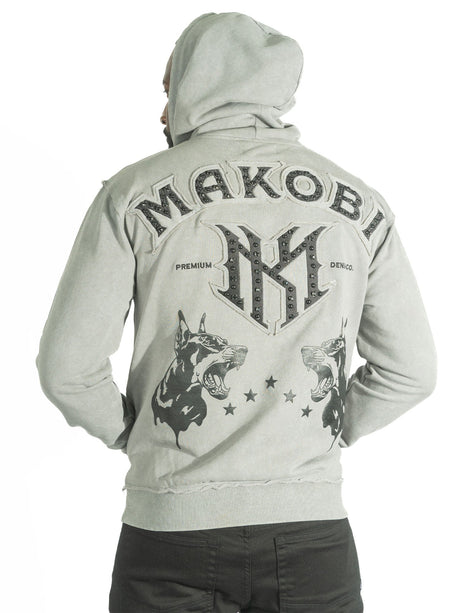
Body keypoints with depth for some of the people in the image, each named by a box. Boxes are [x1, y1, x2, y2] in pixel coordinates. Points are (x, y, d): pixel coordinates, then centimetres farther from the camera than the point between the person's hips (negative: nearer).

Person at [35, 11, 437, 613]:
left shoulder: (135, 192, -3)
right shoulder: (359, 203, 5)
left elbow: (68, 365, -4)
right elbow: (410, 370, 8)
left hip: (175, 525, -2)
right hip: (315, 532, 2)